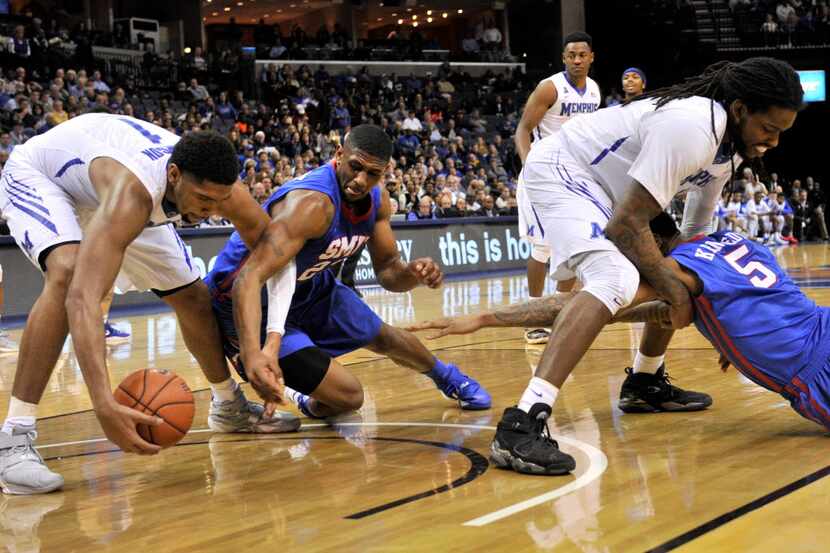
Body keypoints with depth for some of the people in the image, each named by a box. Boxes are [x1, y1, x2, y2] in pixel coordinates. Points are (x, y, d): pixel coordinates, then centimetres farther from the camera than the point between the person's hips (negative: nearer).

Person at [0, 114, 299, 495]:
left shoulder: (214, 185, -26)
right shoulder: (132, 193, -47)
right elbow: (83, 297, -57)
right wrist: (104, 405, -68)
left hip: (98, 189, 7)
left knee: (193, 297, 7)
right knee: (67, 275, -37)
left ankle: (230, 407, 31)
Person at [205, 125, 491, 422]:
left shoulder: (378, 199, -9)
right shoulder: (313, 203, -36)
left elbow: (388, 272, 2)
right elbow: (249, 278, -45)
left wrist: (413, 273, -23)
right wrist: (252, 354, -61)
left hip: (306, 285, 8)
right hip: (249, 301, -8)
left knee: (384, 337, 26)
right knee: (348, 396, -19)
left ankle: (447, 377, 57)